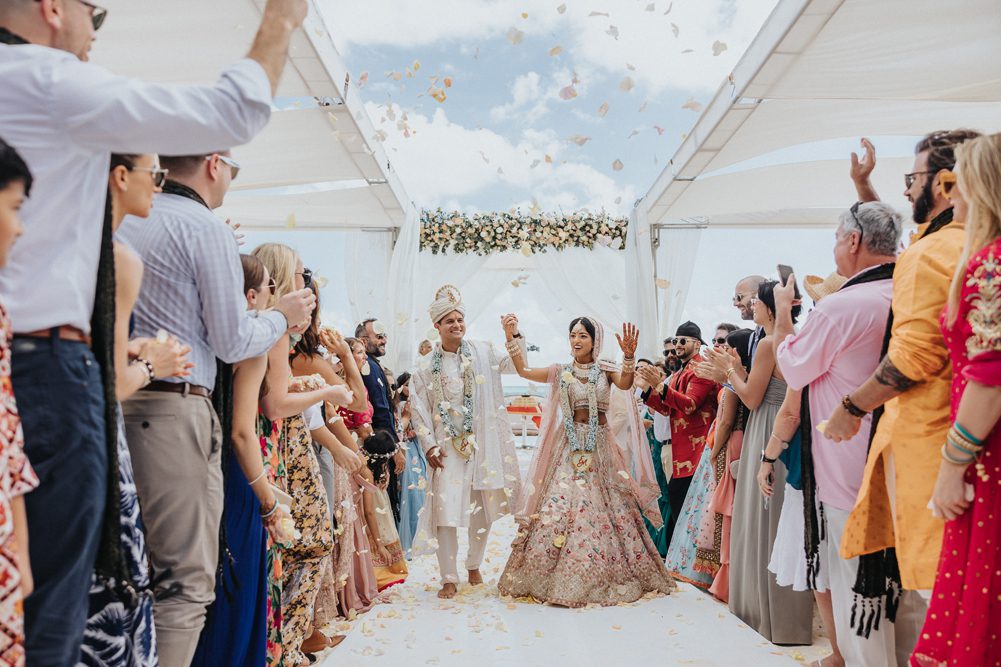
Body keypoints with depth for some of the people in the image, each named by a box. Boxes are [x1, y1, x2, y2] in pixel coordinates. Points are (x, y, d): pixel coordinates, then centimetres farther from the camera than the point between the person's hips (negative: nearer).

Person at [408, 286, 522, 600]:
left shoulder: (481, 353, 3)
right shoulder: (427, 365, -1)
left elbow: (516, 365, 0)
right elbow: (418, 407, 0)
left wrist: (515, 336, -14)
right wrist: (429, 445, -6)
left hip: (482, 443, 2)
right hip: (447, 445, -2)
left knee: (483, 508, 11)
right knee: (445, 509, -6)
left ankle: (474, 565, 32)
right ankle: (449, 578, 6)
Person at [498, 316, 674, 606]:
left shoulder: (606, 370, 4)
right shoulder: (561, 372, 7)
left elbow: (625, 383, -17)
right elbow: (523, 370, 1)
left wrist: (629, 356, -34)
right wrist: (511, 338, -8)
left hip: (600, 447, 0)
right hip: (570, 447, 0)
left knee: (604, 507, 1)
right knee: (559, 504, -5)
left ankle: (606, 576, 15)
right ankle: (555, 578, 6)